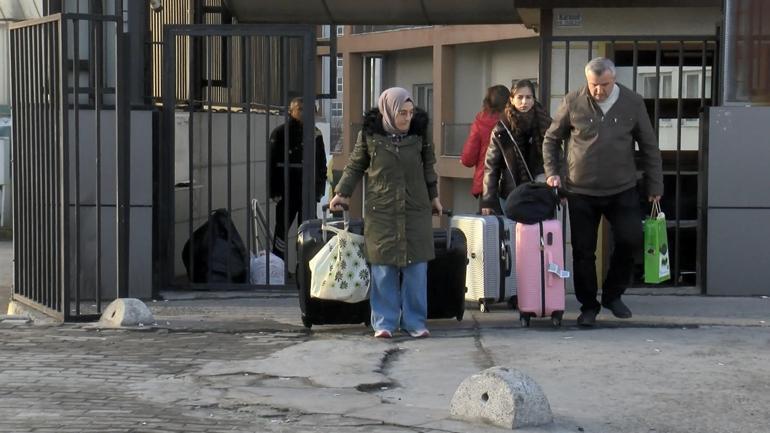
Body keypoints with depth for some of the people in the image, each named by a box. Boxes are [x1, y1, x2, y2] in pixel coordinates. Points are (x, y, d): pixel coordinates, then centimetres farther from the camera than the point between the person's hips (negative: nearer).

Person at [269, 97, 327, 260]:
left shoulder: (315, 134, 9)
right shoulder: (280, 132, -2)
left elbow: (321, 163, 13)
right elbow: (272, 164, -5)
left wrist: (320, 189, 6)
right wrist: (275, 191, -10)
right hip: (287, 193, -3)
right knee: (282, 229, 0)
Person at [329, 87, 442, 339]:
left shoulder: (418, 133, 2)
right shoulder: (369, 135, -3)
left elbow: (428, 166, 16)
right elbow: (355, 166, 9)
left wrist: (433, 196, 20)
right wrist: (342, 193, 1)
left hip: (416, 211, 2)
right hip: (381, 212, -1)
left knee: (417, 268, 1)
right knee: (383, 268, -1)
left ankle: (414, 322, 10)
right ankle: (384, 322, 7)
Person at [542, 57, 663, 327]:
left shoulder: (632, 103, -2)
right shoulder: (573, 103, -5)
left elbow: (649, 146, 5)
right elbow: (551, 139, 9)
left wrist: (654, 185, 4)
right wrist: (552, 172, -2)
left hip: (622, 190, 1)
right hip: (581, 192, 0)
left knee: (631, 240, -8)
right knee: (583, 251, 2)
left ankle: (613, 294, 14)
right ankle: (588, 306, 17)